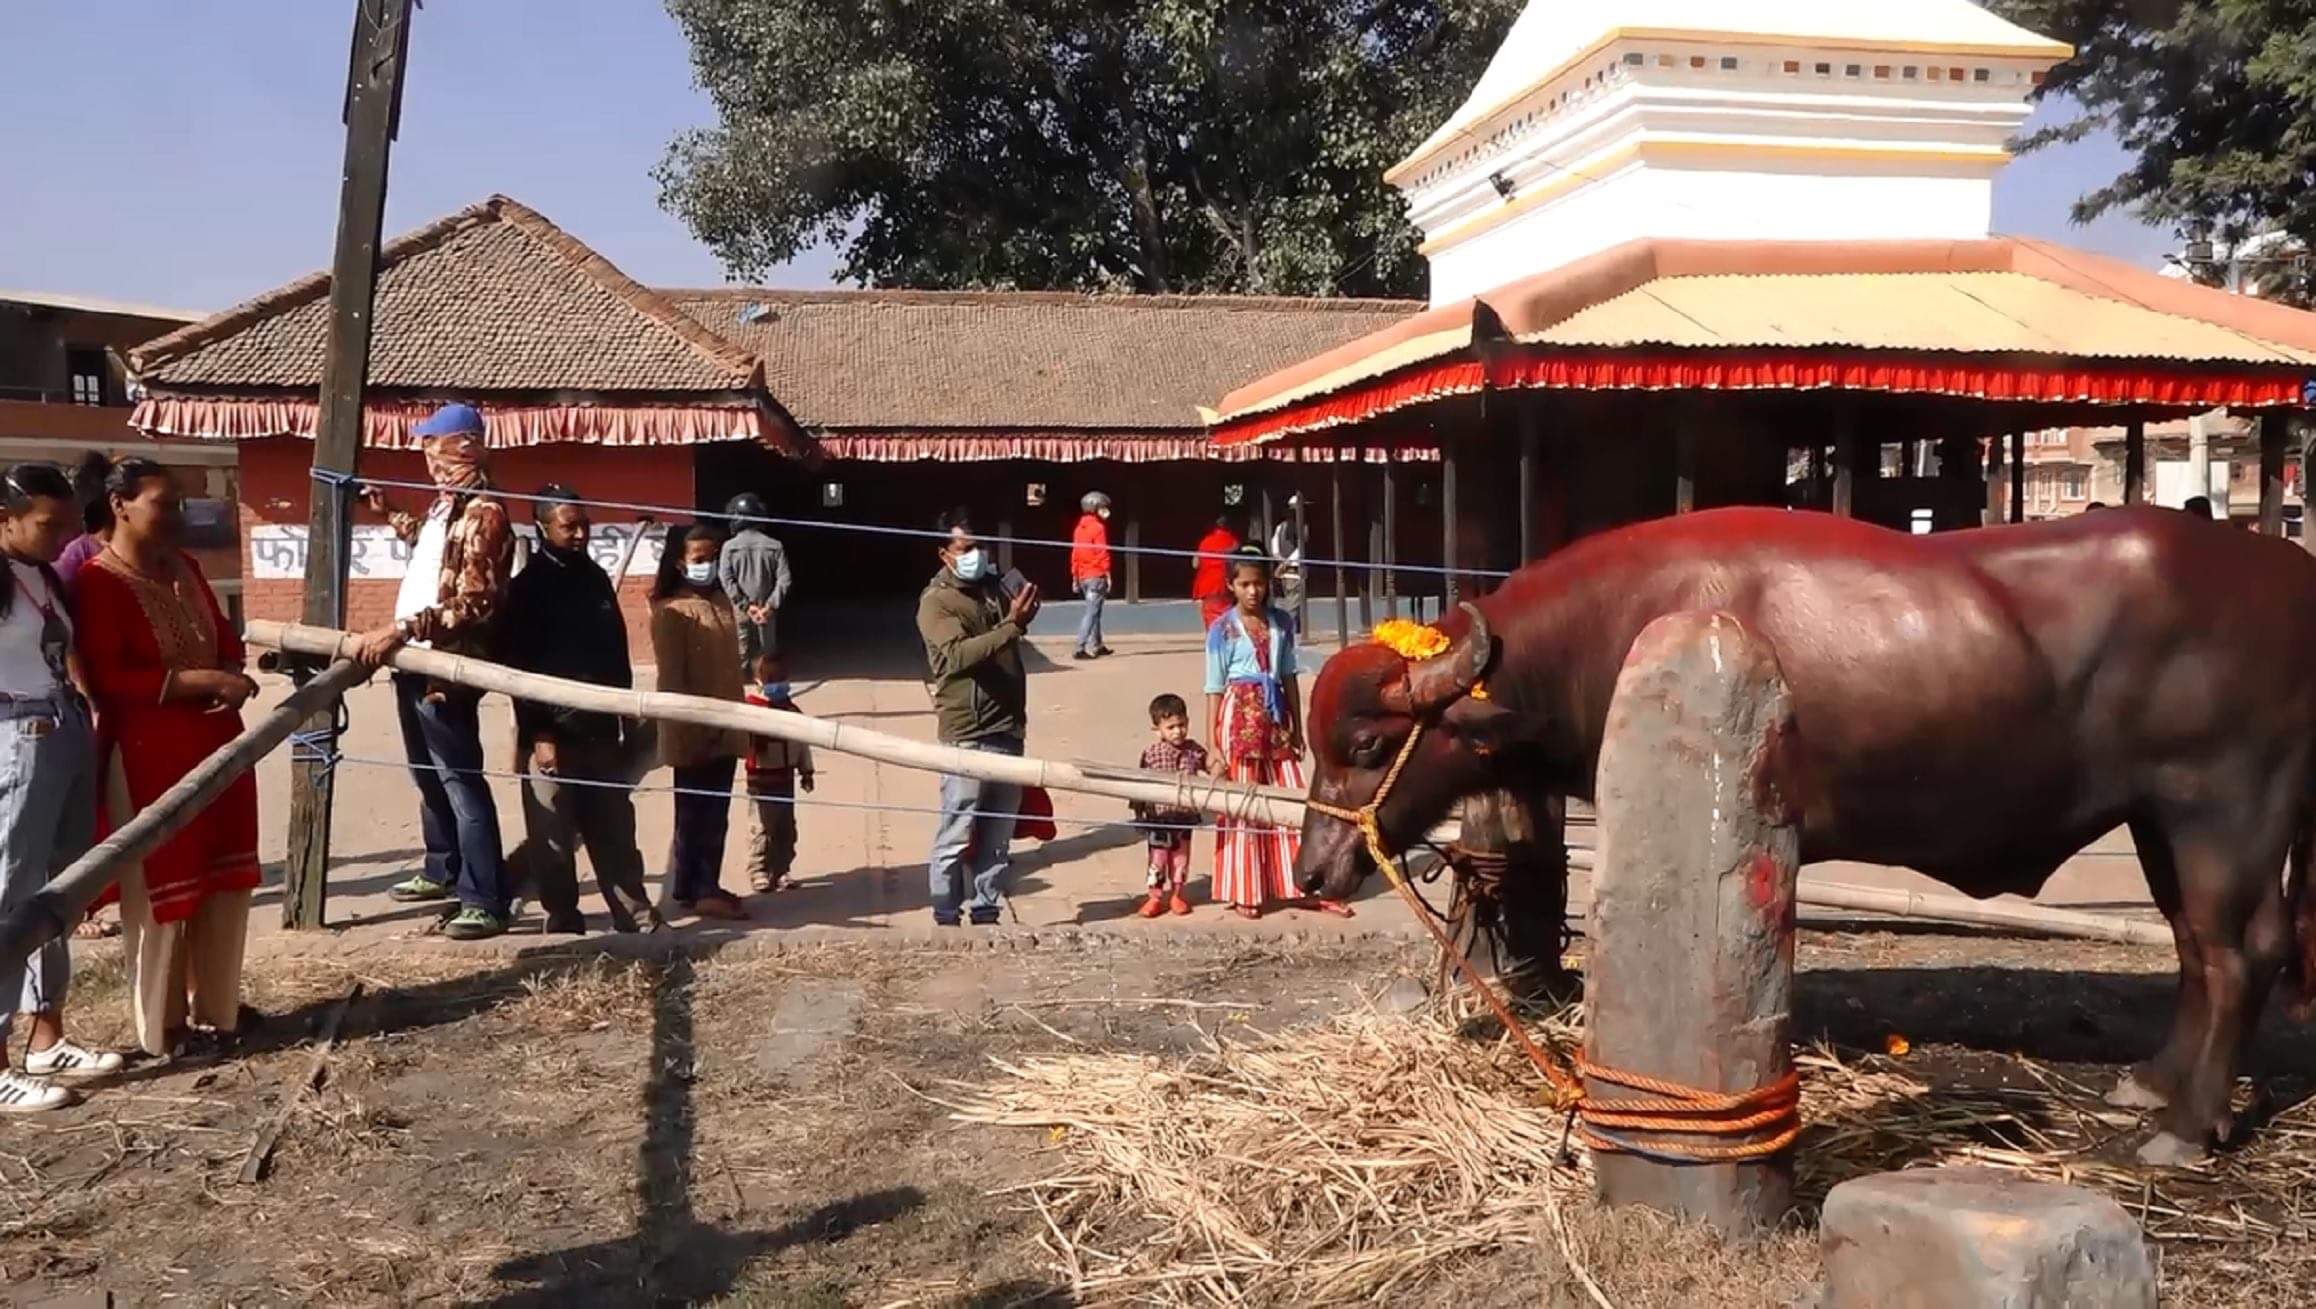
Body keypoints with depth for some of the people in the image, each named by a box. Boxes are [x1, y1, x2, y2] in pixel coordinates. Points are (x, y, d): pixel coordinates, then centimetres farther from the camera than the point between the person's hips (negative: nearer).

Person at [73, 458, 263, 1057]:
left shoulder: (185, 568, 10)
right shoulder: (98, 582, -15)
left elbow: (225, 637, 18)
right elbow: (109, 679, -22)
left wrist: (233, 678, -4)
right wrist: (202, 680, -24)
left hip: (216, 745, 8)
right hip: (148, 755, -8)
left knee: (225, 882, 13)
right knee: (161, 890, 3)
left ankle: (217, 1009, 27)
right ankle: (163, 1027, 16)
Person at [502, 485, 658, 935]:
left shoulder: (596, 578, 13)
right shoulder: (528, 587, -6)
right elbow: (520, 667, -11)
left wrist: (628, 721, 16)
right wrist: (538, 735, -16)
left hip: (599, 730, 6)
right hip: (552, 732, -6)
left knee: (615, 830, 9)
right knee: (553, 835, 2)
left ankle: (635, 914, 14)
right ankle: (564, 919, 11)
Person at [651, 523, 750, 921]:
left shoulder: (722, 602, 11)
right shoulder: (671, 611, -10)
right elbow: (672, 677, -13)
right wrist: (690, 726, -16)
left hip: (725, 729, 7)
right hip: (693, 732, -7)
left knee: (715, 817, 11)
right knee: (694, 815, 2)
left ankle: (705, 888, 20)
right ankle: (697, 891, 7)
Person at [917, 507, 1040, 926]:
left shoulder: (993, 587, 13)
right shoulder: (936, 601, -8)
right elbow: (958, 654, -26)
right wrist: (1012, 625, -31)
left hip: (1007, 728, 7)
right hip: (967, 735, -7)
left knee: (998, 832, 12)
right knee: (956, 833, -2)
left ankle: (986, 911, 21)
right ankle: (946, 916, 8)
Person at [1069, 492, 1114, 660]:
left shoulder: (1079, 528, 12)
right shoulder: (1098, 527, -10)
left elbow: (1075, 554, 14)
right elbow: (1102, 553, -14)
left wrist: (1075, 577, 18)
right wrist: (1108, 575, -10)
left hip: (1082, 576, 8)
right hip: (1096, 576, -8)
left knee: (1094, 610, 18)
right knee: (1091, 612, -9)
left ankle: (1096, 645, 21)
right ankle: (1081, 648, -16)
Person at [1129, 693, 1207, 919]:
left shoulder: (1194, 750, -3)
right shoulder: (1150, 753, -10)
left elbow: (1210, 767, 13)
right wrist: (1138, 812, -2)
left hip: (1185, 816, 3)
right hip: (1159, 816, -3)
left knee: (1181, 856, 13)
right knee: (1158, 857, 3)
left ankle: (1177, 894, 27)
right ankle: (1155, 896, 14)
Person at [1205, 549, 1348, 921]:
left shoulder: (1281, 622, 6)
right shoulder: (1222, 630, -5)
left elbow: (1289, 678, 12)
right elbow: (1214, 691, -5)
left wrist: (1297, 730, 12)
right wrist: (1214, 749, -7)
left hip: (1276, 718, 4)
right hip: (1241, 718, -4)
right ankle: (1246, 893, 14)